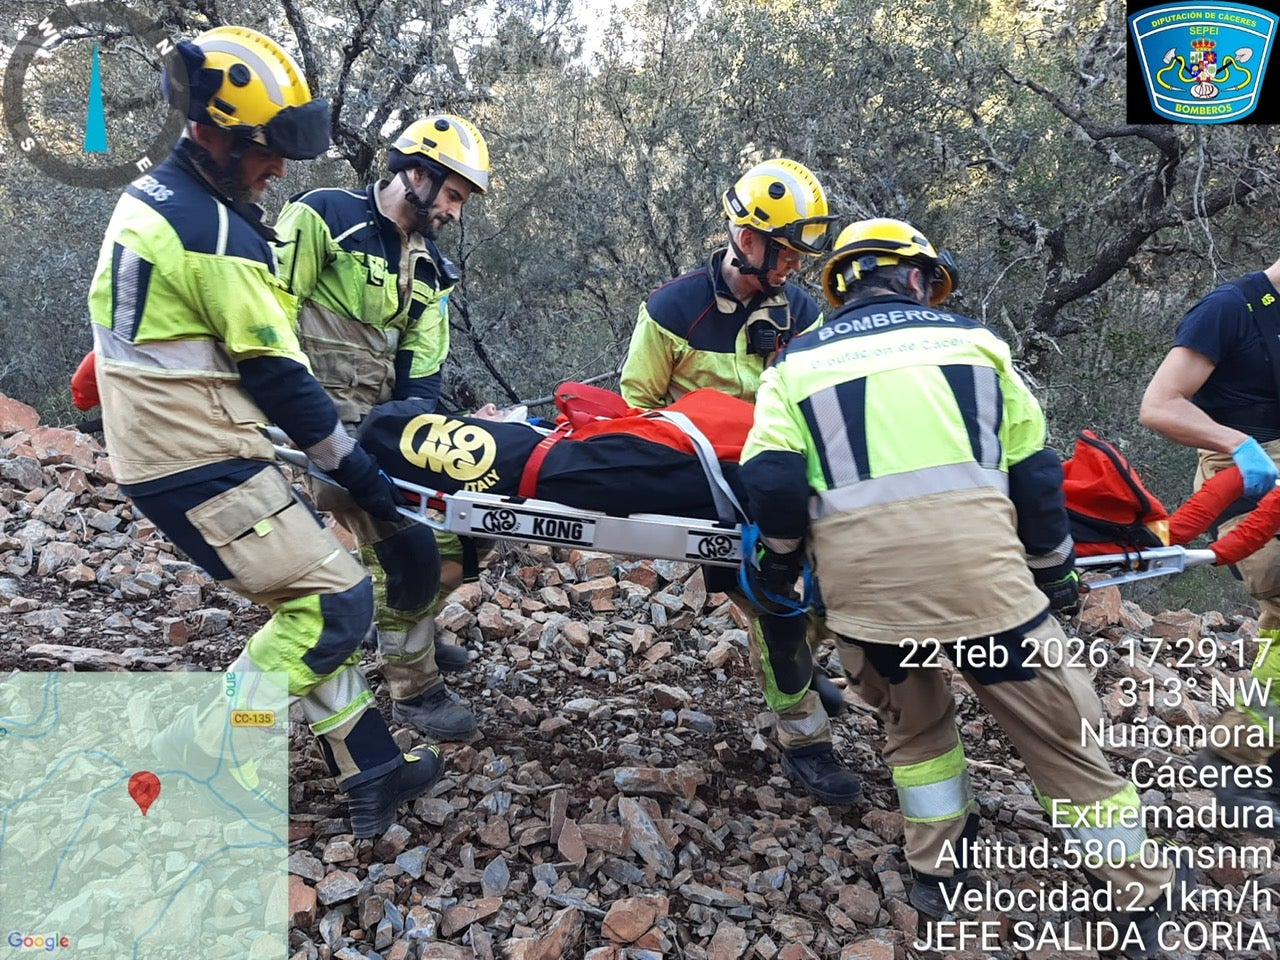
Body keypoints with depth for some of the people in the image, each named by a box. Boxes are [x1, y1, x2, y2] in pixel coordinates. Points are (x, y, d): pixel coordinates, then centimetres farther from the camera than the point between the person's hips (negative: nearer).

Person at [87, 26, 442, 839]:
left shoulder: (145, 199, 12)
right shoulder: (216, 231, -19)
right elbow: (276, 371, -17)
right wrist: (357, 469, -8)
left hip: (155, 454, 10)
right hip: (204, 467, -10)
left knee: (307, 598, 12)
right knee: (336, 599, -7)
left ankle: (369, 769, 15)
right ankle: (201, 759, 3)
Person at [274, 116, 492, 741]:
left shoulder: (428, 267, 14)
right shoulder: (325, 219, -8)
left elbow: (422, 369, 9)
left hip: (385, 419, 8)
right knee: (404, 545, -14)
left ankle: (407, 629, 32)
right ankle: (414, 690, 3)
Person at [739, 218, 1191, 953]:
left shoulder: (798, 361, 15)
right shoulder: (971, 339, 16)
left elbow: (770, 479, 0)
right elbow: (1033, 469, 15)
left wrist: (782, 554, 18)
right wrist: (1054, 567, 26)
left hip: (859, 573, 1)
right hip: (973, 557, -1)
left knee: (911, 717, 28)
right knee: (1058, 726, 15)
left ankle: (939, 870, 34)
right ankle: (1138, 893, 29)